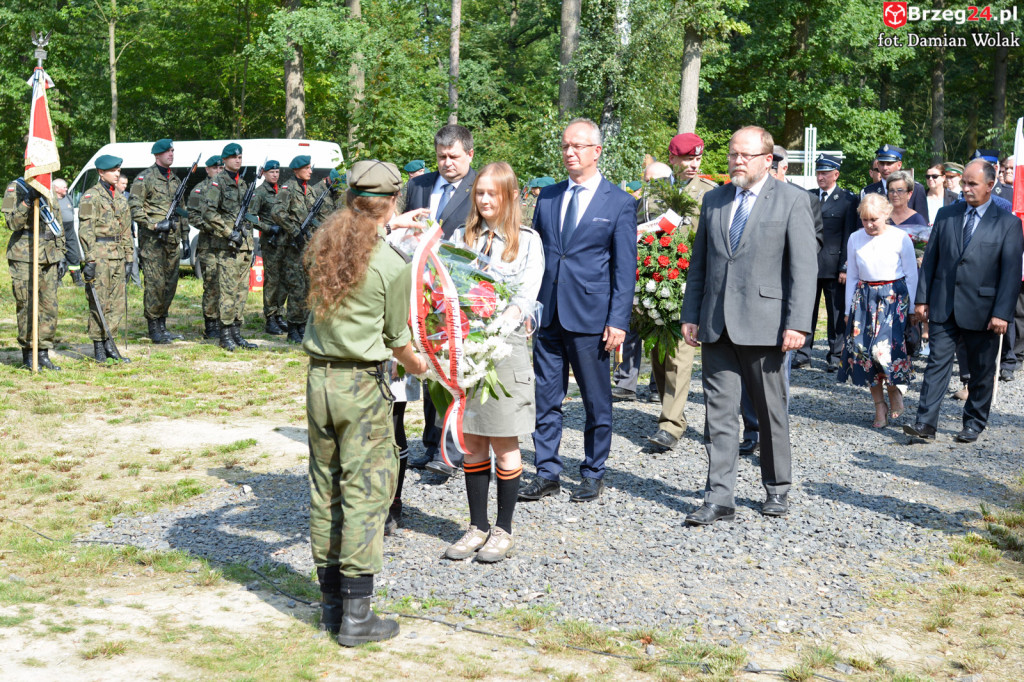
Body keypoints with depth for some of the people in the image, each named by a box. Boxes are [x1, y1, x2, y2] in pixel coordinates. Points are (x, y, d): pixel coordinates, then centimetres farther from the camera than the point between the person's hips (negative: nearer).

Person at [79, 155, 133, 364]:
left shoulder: (120, 197, 16)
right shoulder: (91, 196, -5)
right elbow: (85, 230, -11)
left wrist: (128, 258, 15)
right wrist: (89, 260, -17)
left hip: (118, 257, 7)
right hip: (99, 254, -7)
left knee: (118, 302, 6)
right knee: (99, 303, -3)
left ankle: (110, 343, 14)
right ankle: (98, 347, 3)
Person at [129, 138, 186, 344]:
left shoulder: (175, 180, 18)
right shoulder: (144, 178, -3)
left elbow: (182, 211, 22)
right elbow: (134, 208, -10)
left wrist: (185, 240, 18)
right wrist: (154, 225, -18)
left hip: (172, 240, 7)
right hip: (152, 241, -7)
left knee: (170, 284, 8)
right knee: (155, 283, -7)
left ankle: (162, 326, 18)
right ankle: (153, 329, -1)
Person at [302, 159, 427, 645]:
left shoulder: (323, 247, 3)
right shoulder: (393, 265, -12)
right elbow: (397, 339, -2)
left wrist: (388, 232, 36)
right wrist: (419, 366, 19)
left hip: (319, 378, 6)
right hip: (362, 385, -6)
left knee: (325, 490, 13)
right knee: (364, 493, 0)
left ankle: (331, 604, 23)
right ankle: (356, 614, 3)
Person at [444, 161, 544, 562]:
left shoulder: (527, 241, 3)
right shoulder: (461, 237, 13)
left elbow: (527, 295, -8)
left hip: (506, 345, -3)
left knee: (504, 444, 3)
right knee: (472, 443, 8)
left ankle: (503, 529, 14)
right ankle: (478, 526, 19)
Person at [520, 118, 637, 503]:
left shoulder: (619, 204, -1)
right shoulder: (548, 196, 11)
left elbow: (625, 268, -4)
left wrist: (618, 320, -11)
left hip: (590, 315, -4)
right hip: (547, 313, 4)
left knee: (596, 401, 6)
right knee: (546, 399, 7)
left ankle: (593, 475, 19)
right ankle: (547, 474, 17)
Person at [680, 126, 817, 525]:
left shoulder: (792, 200, -1)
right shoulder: (713, 200, 13)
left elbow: (804, 266, -7)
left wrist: (797, 324, -15)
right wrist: (690, 314, 9)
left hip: (763, 323, -4)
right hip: (716, 325, 4)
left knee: (772, 412, 8)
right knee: (719, 411, 1)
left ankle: (777, 490, 24)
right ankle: (719, 499, 5)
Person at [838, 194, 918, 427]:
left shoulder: (901, 238, -4)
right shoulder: (855, 239, 5)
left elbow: (911, 275, 1)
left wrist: (911, 308, -1)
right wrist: (849, 309, 10)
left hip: (894, 298, -3)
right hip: (865, 298, 3)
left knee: (886, 347, -16)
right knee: (864, 350, -3)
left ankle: (895, 391, 13)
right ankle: (880, 406, 9)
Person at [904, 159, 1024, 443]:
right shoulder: (947, 215, 7)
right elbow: (930, 258, 9)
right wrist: (922, 298, 3)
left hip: (982, 310, -2)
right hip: (943, 306, 2)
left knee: (981, 371, 9)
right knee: (937, 363, -3)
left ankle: (974, 424, 23)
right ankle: (926, 424, -5)